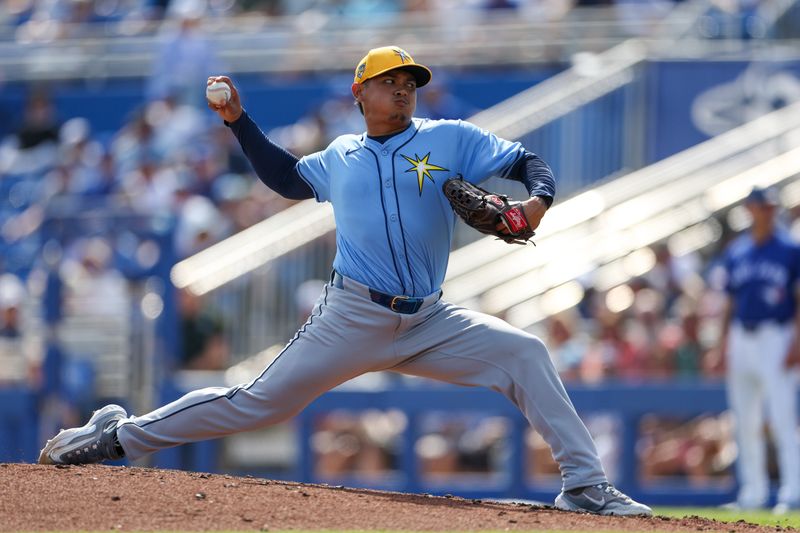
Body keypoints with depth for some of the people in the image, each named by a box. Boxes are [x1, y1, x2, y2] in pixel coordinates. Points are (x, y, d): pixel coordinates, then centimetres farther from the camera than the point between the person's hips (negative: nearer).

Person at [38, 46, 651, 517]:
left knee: (525, 353, -16)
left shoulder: (451, 140, 5)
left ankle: (585, 486, -12)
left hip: (430, 323, 1)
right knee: (256, 403, -4)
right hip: (352, 320, 0)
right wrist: (240, 122, 23)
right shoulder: (340, 157, 13)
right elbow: (287, 176, 31)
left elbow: (527, 160, 2)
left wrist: (538, 199, -19)